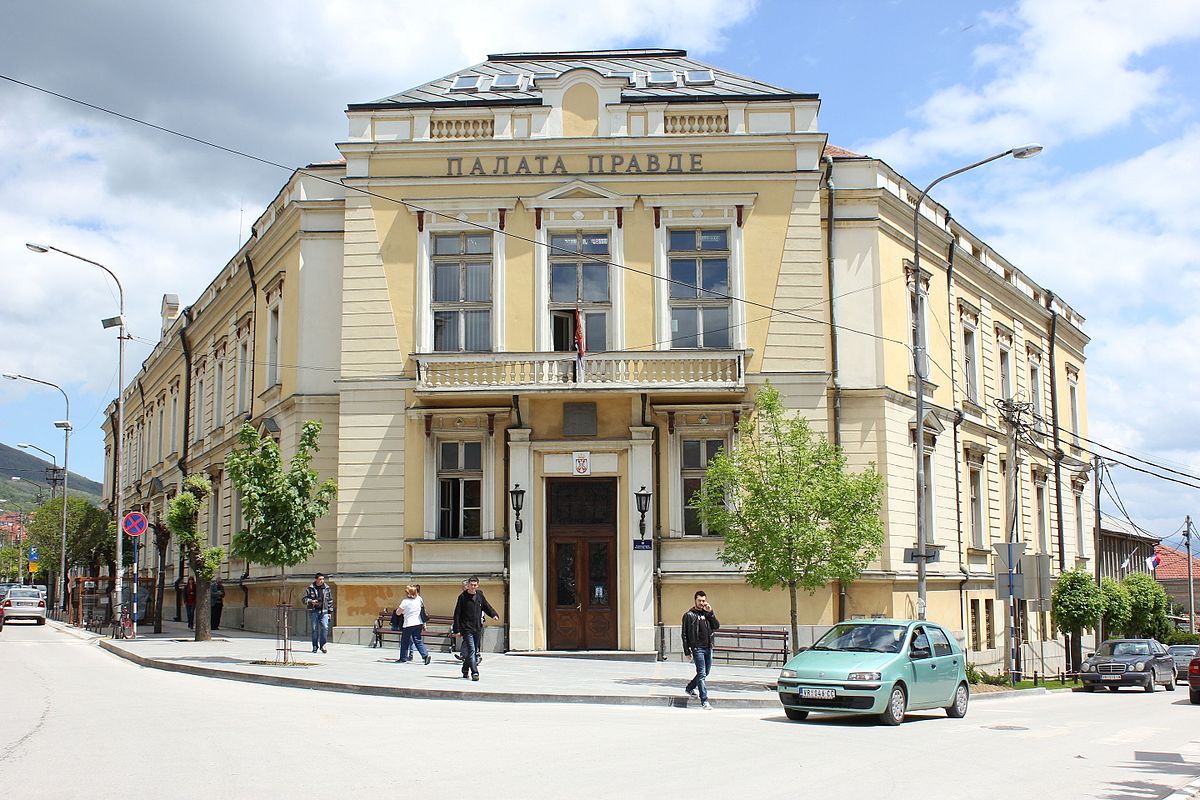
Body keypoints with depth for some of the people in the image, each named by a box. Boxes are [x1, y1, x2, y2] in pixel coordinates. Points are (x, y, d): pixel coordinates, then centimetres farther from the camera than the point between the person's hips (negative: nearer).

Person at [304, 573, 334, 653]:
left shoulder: (327, 589, 11)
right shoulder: (310, 589, 4)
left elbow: (330, 601, 16)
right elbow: (305, 599, 3)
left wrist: (330, 611, 11)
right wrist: (311, 601, -16)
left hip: (324, 611, 1)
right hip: (313, 611, -1)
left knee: (325, 627, -13)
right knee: (314, 629, 0)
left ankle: (323, 645, -5)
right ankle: (315, 646, 10)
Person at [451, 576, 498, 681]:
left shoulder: (480, 595, 7)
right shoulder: (463, 597, -7)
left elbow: (487, 606, 17)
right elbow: (457, 614, -5)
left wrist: (494, 614, -2)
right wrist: (456, 630, -8)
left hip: (477, 629, 5)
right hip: (467, 628, -5)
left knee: (475, 651, 12)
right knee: (471, 650, -14)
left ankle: (465, 669, 31)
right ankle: (475, 673, -16)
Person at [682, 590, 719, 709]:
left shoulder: (707, 614, 13)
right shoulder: (689, 615, -2)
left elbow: (716, 627, 2)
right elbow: (684, 634, -3)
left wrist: (710, 613, -8)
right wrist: (687, 651, -8)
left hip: (708, 648, 6)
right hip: (697, 648, -6)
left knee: (706, 672, 16)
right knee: (702, 674, -9)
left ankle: (690, 688, 38)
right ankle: (704, 701, -9)